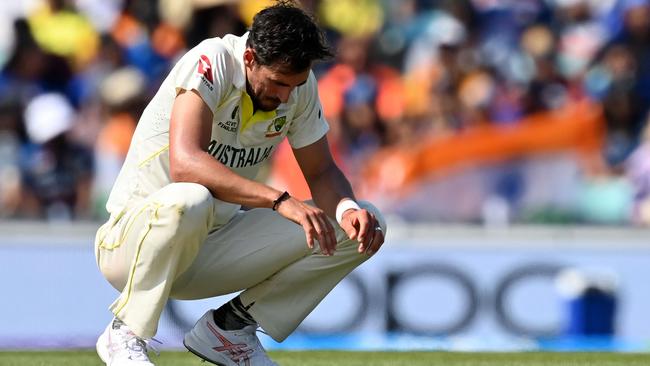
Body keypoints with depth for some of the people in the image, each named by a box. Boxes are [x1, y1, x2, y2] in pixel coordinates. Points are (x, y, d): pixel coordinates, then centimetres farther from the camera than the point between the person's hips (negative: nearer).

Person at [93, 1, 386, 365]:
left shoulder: (299, 84, -4)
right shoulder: (211, 63, -24)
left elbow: (321, 171, 5)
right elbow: (185, 164, -37)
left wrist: (348, 209, -19)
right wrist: (280, 200, -44)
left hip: (217, 246, 6)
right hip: (134, 245, -6)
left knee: (364, 225, -7)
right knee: (189, 202, -43)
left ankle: (230, 325, 4)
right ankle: (124, 335, -18)